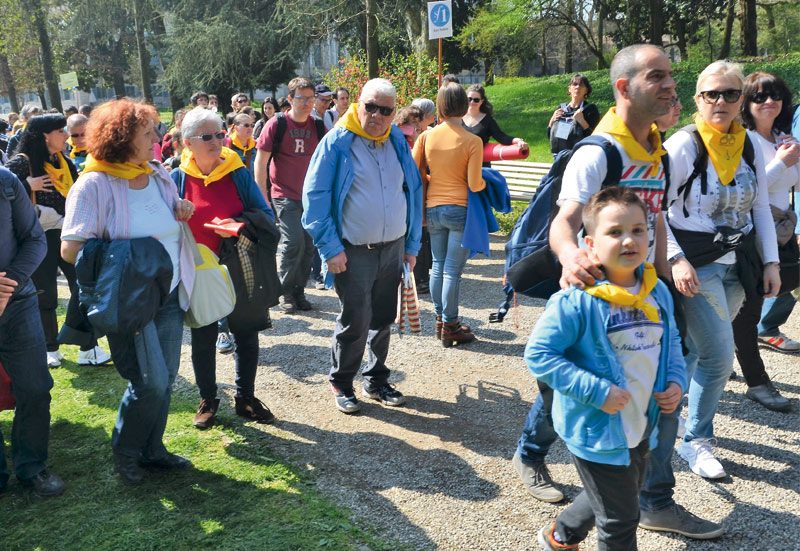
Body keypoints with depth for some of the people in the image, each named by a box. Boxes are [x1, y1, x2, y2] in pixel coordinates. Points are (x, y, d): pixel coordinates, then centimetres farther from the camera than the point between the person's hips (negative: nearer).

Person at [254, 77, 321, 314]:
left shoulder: (317, 126, 4)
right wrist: (262, 196, -9)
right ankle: (284, 292, 5)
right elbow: (260, 161, -6)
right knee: (293, 242, -13)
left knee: (308, 246, 7)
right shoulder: (277, 124, -7)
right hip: (284, 195, -4)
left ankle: (298, 291, 22)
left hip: (311, 196, 5)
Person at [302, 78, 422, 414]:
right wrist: (330, 247, -15)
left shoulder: (398, 142, 7)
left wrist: (412, 244, 9)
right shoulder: (337, 142, -9)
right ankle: (340, 383, 18)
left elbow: (414, 191, 13)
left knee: (383, 319, 14)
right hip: (354, 252, -5)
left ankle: (376, 380, 30)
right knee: (356, 322, -3)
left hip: (394, 247, 5)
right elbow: (315, 195, -11)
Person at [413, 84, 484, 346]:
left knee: (437, 266, 15)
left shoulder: (426, 136, -2)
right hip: (460, 209, -4)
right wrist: (486, 182, 10)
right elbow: (474, 184, -12)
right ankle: (450, 326, 8)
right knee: (452, 270, 0)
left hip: (433, 208, 4)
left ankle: (440, 319, 24)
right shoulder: (472, 141, -11)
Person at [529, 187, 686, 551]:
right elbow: (538, 354, -22)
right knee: (620, 521, 7)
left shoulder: (658, 293, -1)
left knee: (616, 499, 29)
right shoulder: (577, 300, -24)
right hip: (596, 430, -8)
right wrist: (596, 391, -26)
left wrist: (676, 382, -4)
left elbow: (671, 342, 15)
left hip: (642, 429, 8)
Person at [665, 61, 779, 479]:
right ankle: (696, 441, 13)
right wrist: (676, 260, -20)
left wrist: (771, 261, 8)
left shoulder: (750, 146, 5)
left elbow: (760, 207, 12)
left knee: (698, 347, 12)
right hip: (696, 266, -5)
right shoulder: (683, 145, -12)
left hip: (737, 265, 6)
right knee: (720, 356, -6)